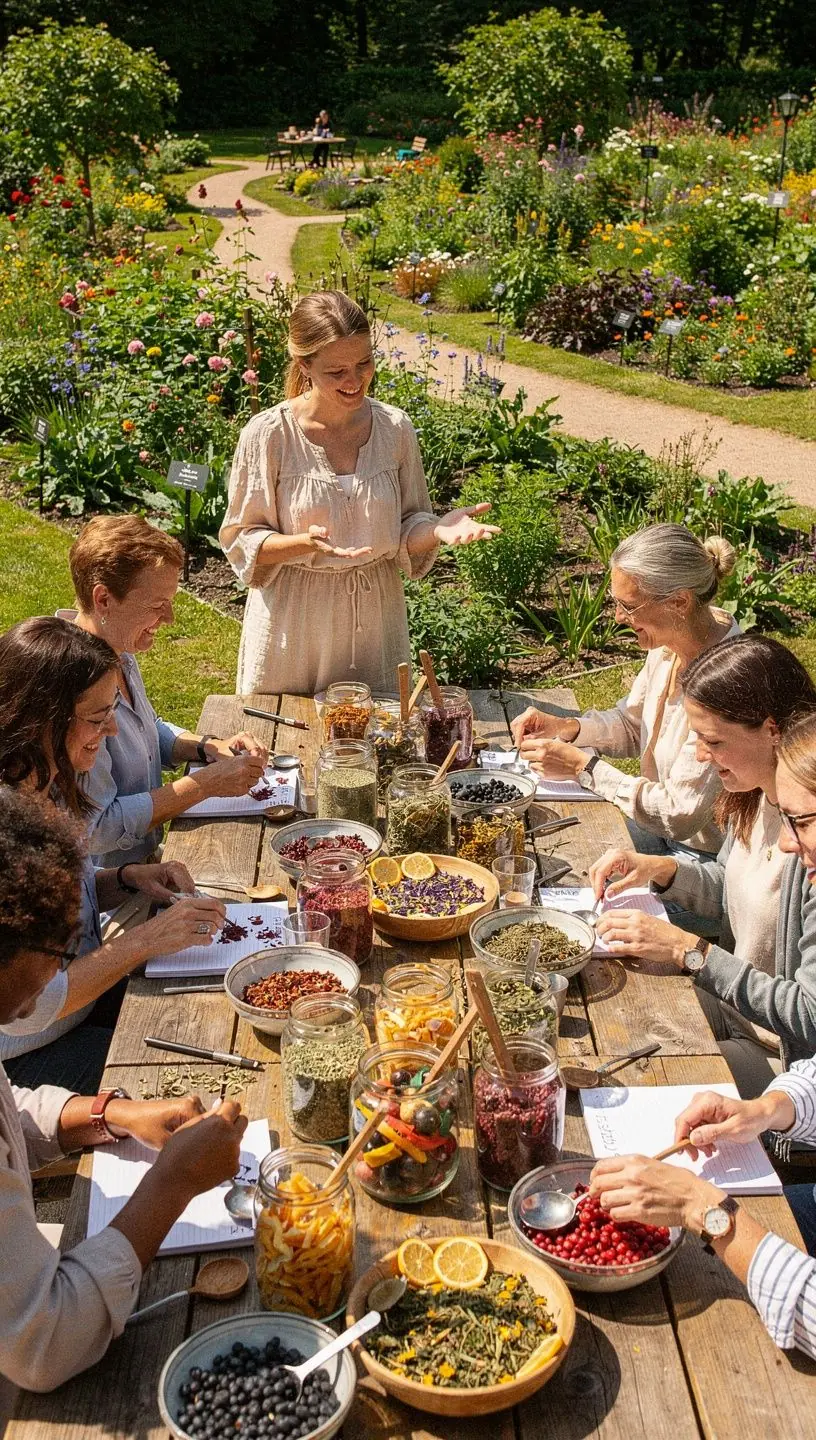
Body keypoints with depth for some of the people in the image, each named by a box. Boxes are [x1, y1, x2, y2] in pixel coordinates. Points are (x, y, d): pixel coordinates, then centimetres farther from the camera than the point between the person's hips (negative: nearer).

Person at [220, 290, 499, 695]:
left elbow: (407, 530, 3)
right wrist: (304, 544, -25)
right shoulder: (267, 436, -14)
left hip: (374, 619, 3)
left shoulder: (395, 429, -5)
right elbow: (240, 539, -7)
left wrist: (438, 529, -18)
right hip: (292, 629, -2)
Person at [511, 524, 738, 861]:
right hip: (663, 823, 8)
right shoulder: (671, 639, -5)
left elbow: (681, 815, -27)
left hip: (703, 856, -7)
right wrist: (566, 727, -6)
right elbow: (632, 725, 12)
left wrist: (583, 767, -21)